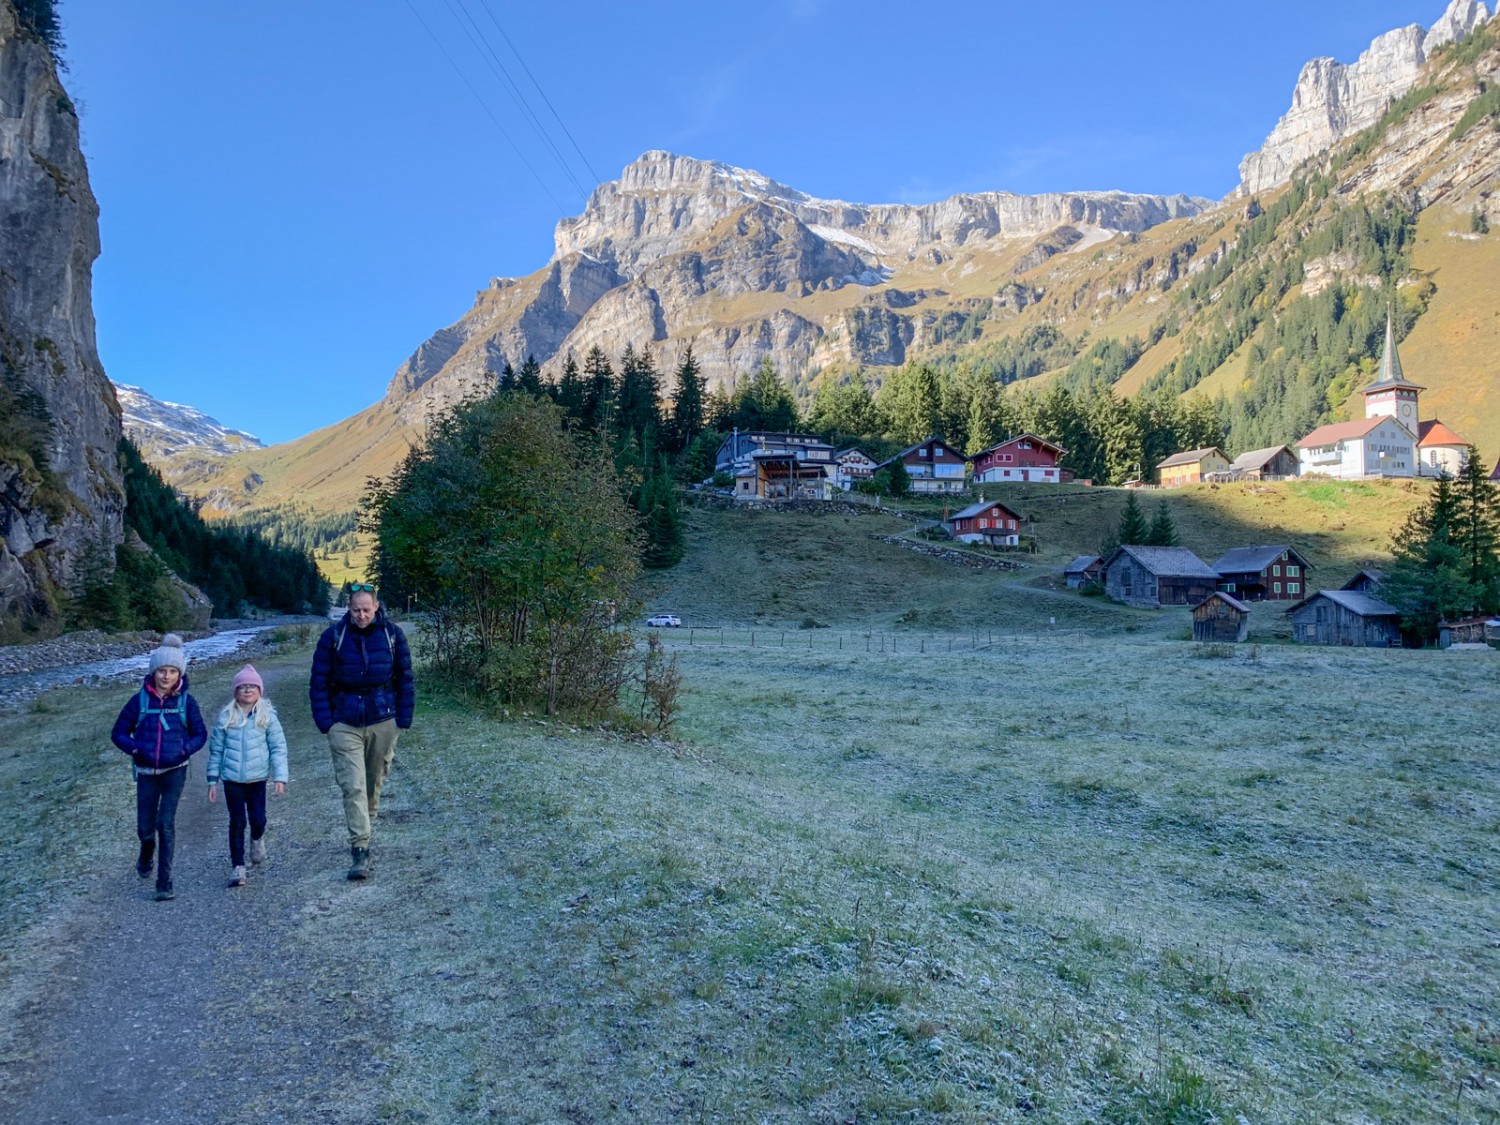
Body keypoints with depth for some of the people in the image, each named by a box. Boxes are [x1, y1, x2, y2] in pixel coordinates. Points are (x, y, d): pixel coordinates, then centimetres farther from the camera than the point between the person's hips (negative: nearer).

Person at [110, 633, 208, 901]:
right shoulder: (140, 700, -6)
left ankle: (164, 883, -2)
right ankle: (146, 853, 45)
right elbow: (118, 733, 2)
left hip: (175, 771, -1)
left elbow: (200, 734, 2)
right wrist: (136, 748, -17)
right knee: (145, 827, 8)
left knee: (166, 823, -10)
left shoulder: (186, 701, -7)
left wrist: (184, 750, -18)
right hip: (147, 772, 2)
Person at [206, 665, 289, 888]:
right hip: (232, 779, 0)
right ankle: (237, 867, 10)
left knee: (257, 818, 3)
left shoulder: (267, 716, -4)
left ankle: (257, 840, 39)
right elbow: (216, 749, 6)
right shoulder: (226, 717, -1)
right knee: (237, 822, 2)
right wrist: (213, 780, 5)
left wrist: (280, 777, -8)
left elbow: (278, 748, -2)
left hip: (257, 778, 0)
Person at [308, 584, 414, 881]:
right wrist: (324, 721, -6)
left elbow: (405, 678, 4)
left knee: (374, 780, 15)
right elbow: (319, 681, 0)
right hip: (345, 724, -1)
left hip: (383, 722, 2)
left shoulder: (392, 635, -2)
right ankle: (360, 848, -6)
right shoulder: (333, 636, -4)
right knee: (353, 786, -8)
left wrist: (404, 717, 0)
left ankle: (364, 826, 38)